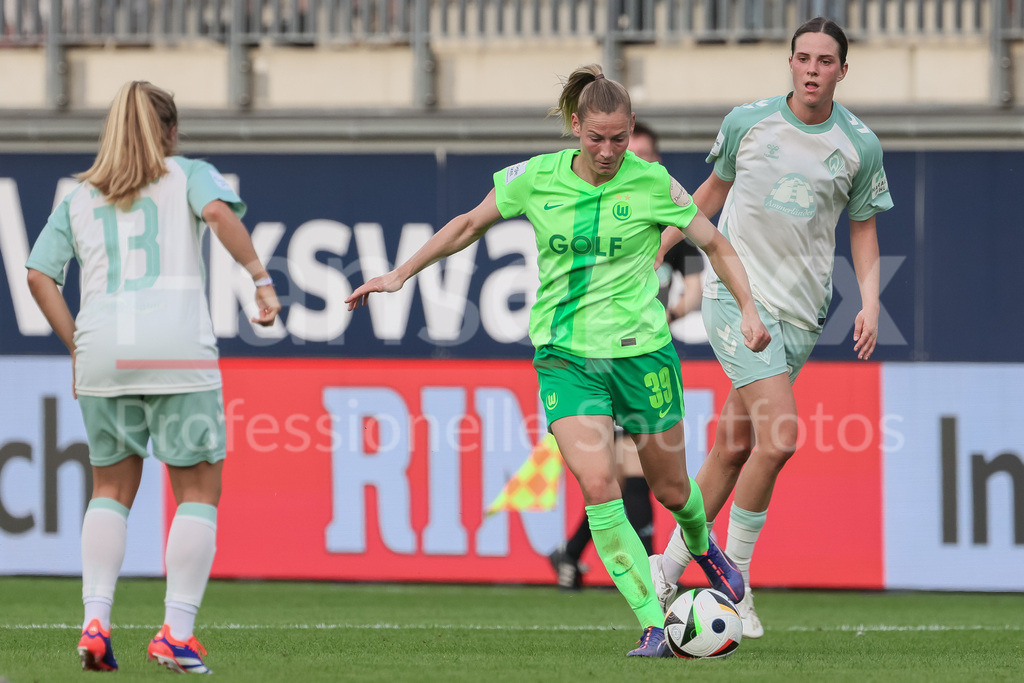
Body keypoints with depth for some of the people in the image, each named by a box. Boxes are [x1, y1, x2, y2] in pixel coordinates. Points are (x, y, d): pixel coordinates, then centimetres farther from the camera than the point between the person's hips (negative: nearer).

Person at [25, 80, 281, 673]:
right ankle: (178, 633, -2)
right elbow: (217, 210, -11)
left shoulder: (80, 197, 20)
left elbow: (39, 274, 10)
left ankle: (95, 621, 3)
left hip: (102, 352, 3)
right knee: (199, 491, 6)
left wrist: (77, 345, 14)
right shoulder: (188, 175, 11)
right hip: (177, 347, -3)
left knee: (112, 488, 18)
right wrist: (261, 279, -12)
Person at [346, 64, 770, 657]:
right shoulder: (535, 179, -3)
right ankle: (653, 624, -13)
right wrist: (400, 275, 12)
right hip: (567, 355, 0)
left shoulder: (651, 183, -7)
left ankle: (703, 547, 50)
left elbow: (715, 243, 4)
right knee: (598, 485, -18)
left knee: (671, 488, 12)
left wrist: (749, 307, -8)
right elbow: (469, 226, 12)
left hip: (642, 350, 0)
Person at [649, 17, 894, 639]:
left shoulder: (860, 145, 3)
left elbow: (862, 230, 13)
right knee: (779, 438, -18)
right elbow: (714, 191, 16)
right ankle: (734, 580, -4)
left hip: (801, 311, 3)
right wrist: (657, 250, 20)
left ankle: (672, 566, 20)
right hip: (738, 294, -3)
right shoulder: (747, 122, -1)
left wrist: (870, 303, 0)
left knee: (735, 447, 4)